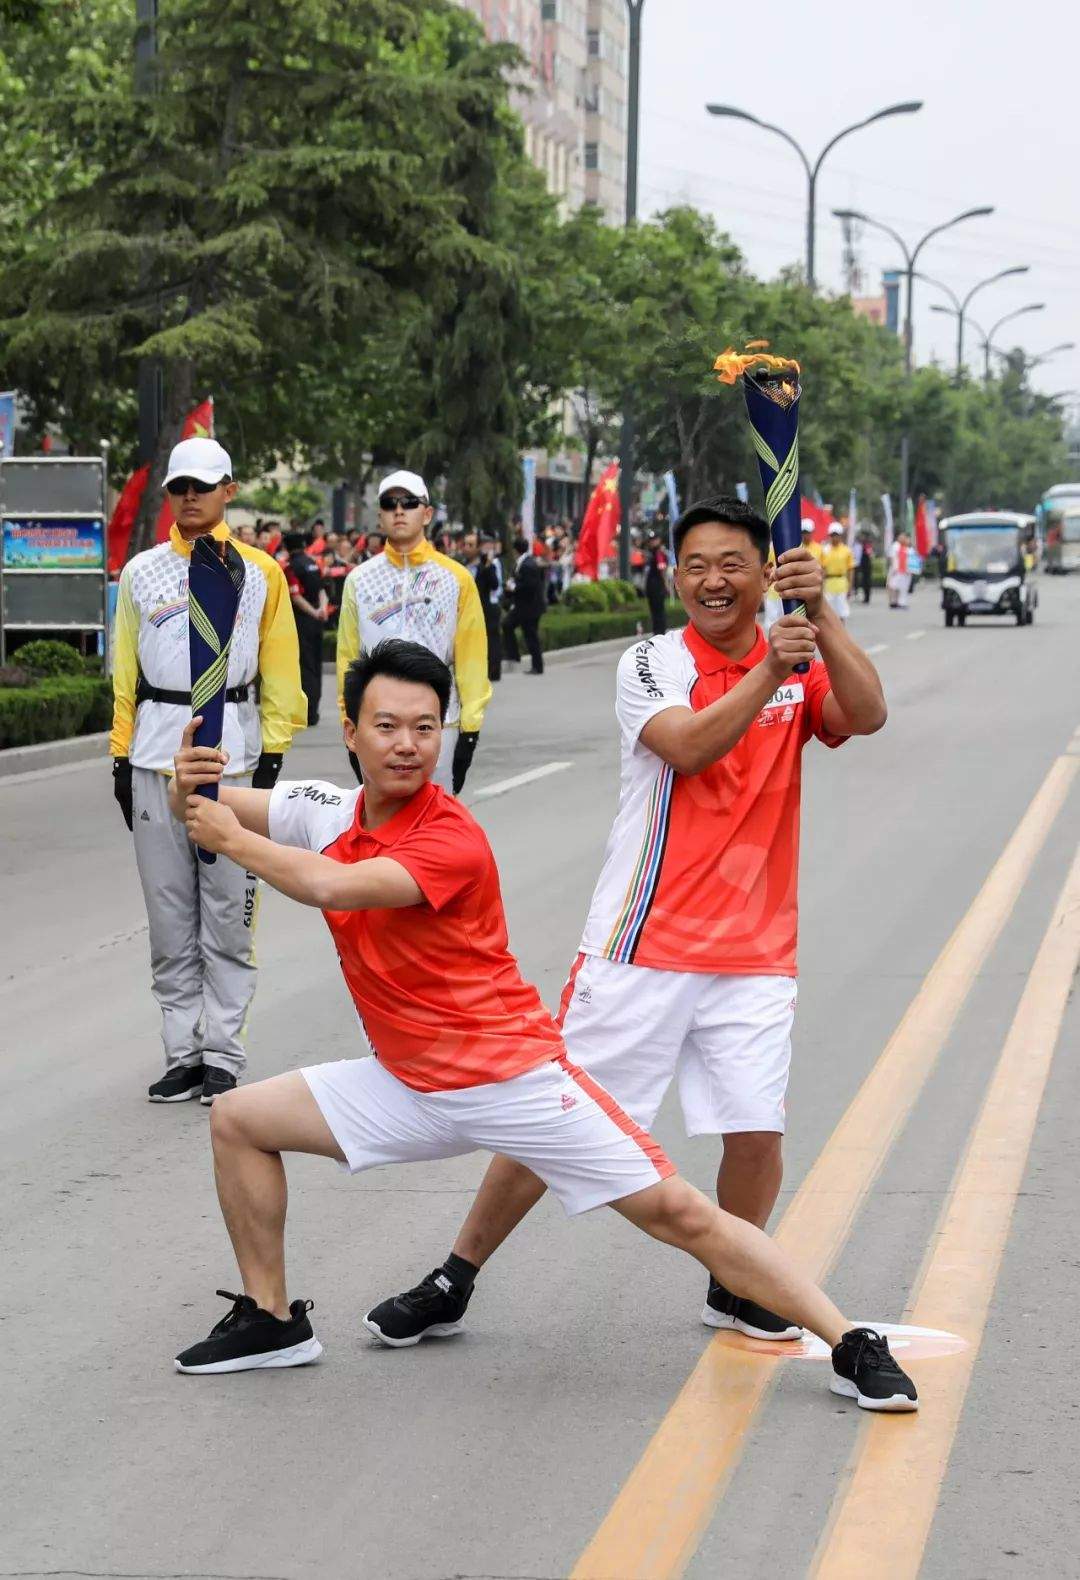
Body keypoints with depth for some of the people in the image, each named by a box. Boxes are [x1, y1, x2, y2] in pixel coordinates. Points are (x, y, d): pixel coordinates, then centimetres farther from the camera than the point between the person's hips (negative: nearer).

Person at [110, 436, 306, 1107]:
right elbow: (125, 673, 12)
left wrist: (272, 752, -3)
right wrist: (122, 756, 6)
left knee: (229, 918, -1)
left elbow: (280, 671, 4)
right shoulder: (141, 573, 11)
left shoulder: (259, 572, 5)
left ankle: (223, 1054, 5)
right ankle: (183, 1052, 12)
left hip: (232, 756, -2)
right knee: (170, 920, 4)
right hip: (156, 760, 2)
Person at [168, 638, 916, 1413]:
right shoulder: (328, 810, 1)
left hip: (513, 1078, -7)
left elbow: (332, 887, -33)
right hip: (410, 1084, 7)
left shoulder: (453, 838, -20)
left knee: (675, 1211, -14)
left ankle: (854, 1348, -11)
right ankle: (272, 1321, 18)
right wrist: (189, 782, -16)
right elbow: (202, 812, 7)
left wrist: (232, 839, -19)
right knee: (239, 1120, 4)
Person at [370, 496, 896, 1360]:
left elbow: (867, 715, -15)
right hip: (641, 947, -2)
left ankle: (734, 1288, 20)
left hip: (753, 955, 2)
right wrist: (766, 673, -31)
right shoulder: (652, 664, -2)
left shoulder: (802, 671, 5)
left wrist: (823, 617, -26)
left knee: (757, 1129, -6)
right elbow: (688, 745, -20)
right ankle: (454, 1281, 15)